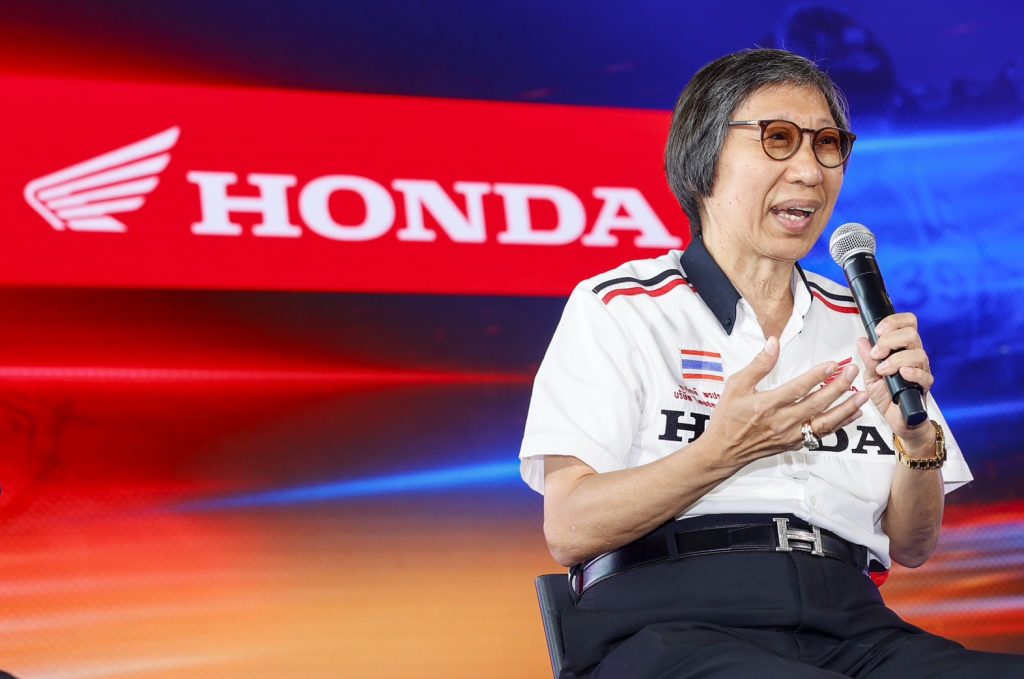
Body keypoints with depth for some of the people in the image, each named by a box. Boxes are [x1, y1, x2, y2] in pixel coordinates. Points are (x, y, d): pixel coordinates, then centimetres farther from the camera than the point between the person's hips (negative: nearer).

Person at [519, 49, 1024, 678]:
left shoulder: (857, 324, 21)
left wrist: (916, 435, 0)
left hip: (847, 626, 5)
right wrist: (726, 449, -14)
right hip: (671, 627, -5)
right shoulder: (618, 308, 7)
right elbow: (569, 529, -4)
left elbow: (911, 547, 20)